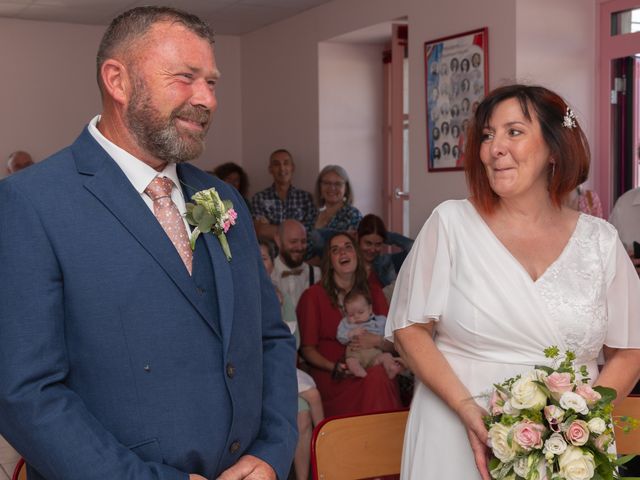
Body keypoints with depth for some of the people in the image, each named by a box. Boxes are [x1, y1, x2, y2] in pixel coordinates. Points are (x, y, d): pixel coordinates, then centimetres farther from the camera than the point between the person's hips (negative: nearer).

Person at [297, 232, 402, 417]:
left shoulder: (373, 292, 15)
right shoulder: (313, 296, 5)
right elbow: (307, 348, 2)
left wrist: (377, 341, -12)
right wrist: (334, 367, -15)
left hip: (370, 366, 3)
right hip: (330, 376, -3)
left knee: (379, 376, -32)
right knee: (375, 381, -32)